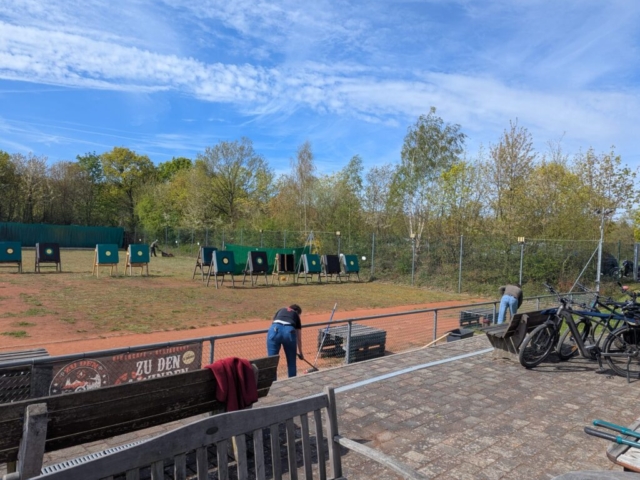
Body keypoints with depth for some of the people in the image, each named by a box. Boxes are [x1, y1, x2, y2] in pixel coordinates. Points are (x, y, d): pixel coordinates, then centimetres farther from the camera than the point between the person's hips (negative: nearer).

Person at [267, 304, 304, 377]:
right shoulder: (296, 316, 32)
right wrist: (300, 353, 48)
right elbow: (299, 338, 37)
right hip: (288, 331, 0)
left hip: (274, 330, 0)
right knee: (291, 362, 19)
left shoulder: (280, 311, 36)